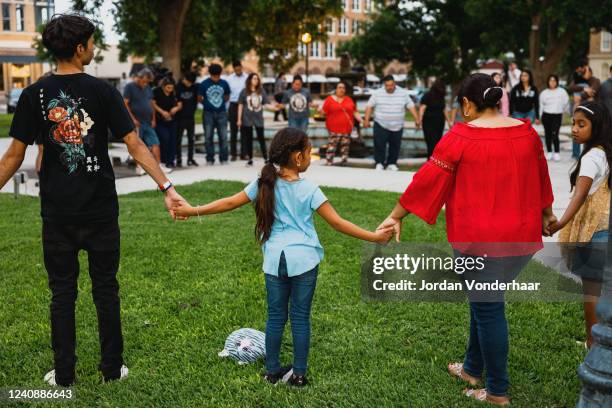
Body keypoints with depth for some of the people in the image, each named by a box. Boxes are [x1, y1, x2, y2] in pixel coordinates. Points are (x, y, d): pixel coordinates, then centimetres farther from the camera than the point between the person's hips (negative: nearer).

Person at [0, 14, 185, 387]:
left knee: (62, 292, 11)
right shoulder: (102, 91, -7)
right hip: (100, 209, -1)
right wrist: (167, 187, -12)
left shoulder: (35, 95, -3)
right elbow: (135, 145, -12)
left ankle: (64, 374, 17)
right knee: (106, 289, 11)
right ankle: (112, 368, 20)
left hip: (57, 212, 1)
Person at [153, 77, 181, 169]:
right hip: (160, 121, -4)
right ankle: (163, 160, -5)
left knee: (172, 140, 1)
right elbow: (153, 103, -8)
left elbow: (180, 104, 8)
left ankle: (170, 161, 11)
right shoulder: (157, 92, -5)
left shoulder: (174, 93, 5)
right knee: (165, 137, -18)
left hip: (172, 120, 4)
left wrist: (176, 108, -14)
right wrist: (162, 111, -18)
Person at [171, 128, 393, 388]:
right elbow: (337, 223, -10)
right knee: (300, 316, 7)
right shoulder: (308, 189, -8)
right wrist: (374, 237, -6)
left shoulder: (264, 184, 1)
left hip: (274, 260, 3)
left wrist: (193, 211, 16)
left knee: (276, 316, 13)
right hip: (303, 259, -3)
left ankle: (272, 370, 23)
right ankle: (299, 374, 15)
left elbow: (230, 203, 5)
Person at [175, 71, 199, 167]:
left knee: (191, 139, 8)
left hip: (190, 117, 4)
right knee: (178, 139, 2)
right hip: (180, 117, -4)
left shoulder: (195, 87, 0)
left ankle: (190, 159, 15)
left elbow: (196, 100, 9)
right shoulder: (178, 87, -10)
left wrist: (192, 111, 3)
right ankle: (179, 160, 5)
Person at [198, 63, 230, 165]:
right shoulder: (204, 84, -4)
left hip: (221, 113, 1)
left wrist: (221, 103, 5)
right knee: (208, 137, 3)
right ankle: (209, 159, 11)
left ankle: (224, 158, 10)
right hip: (208, 113, -1)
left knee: (223, 136, 2)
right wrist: (207, 104, 7)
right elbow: (199, 98, 5)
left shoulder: (224, 83, 1)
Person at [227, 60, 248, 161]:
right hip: (233, 105, 1)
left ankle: (243, 153, 12)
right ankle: (233, 154, 11)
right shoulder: (229, 78, 3)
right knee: (233, 130, 5)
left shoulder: (247, 78, 0)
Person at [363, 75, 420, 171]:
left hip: (397, 126, 2)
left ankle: (392, 163, 19)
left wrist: (417, 119, -3)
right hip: (381, 125, -1)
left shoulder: (403, 93, 2)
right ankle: (379, 163, 5)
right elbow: (370, 106, 2)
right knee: (379, 145, -6)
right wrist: (366, 120, -6)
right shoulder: (377, 93, 0)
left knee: (395, 146, 7)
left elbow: (411, 106, 3)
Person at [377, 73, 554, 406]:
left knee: (487, 308, 6)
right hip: (522, 235, 6)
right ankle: (473, 368, 36)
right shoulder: (527, 133, 4)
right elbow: (540, 178, 19)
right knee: (485, 300, 21)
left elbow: (427, 180, -8)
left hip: (481, 240, -6)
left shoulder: (461, 137, -12)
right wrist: (546, 214, 35)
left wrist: (396, 216, 1)